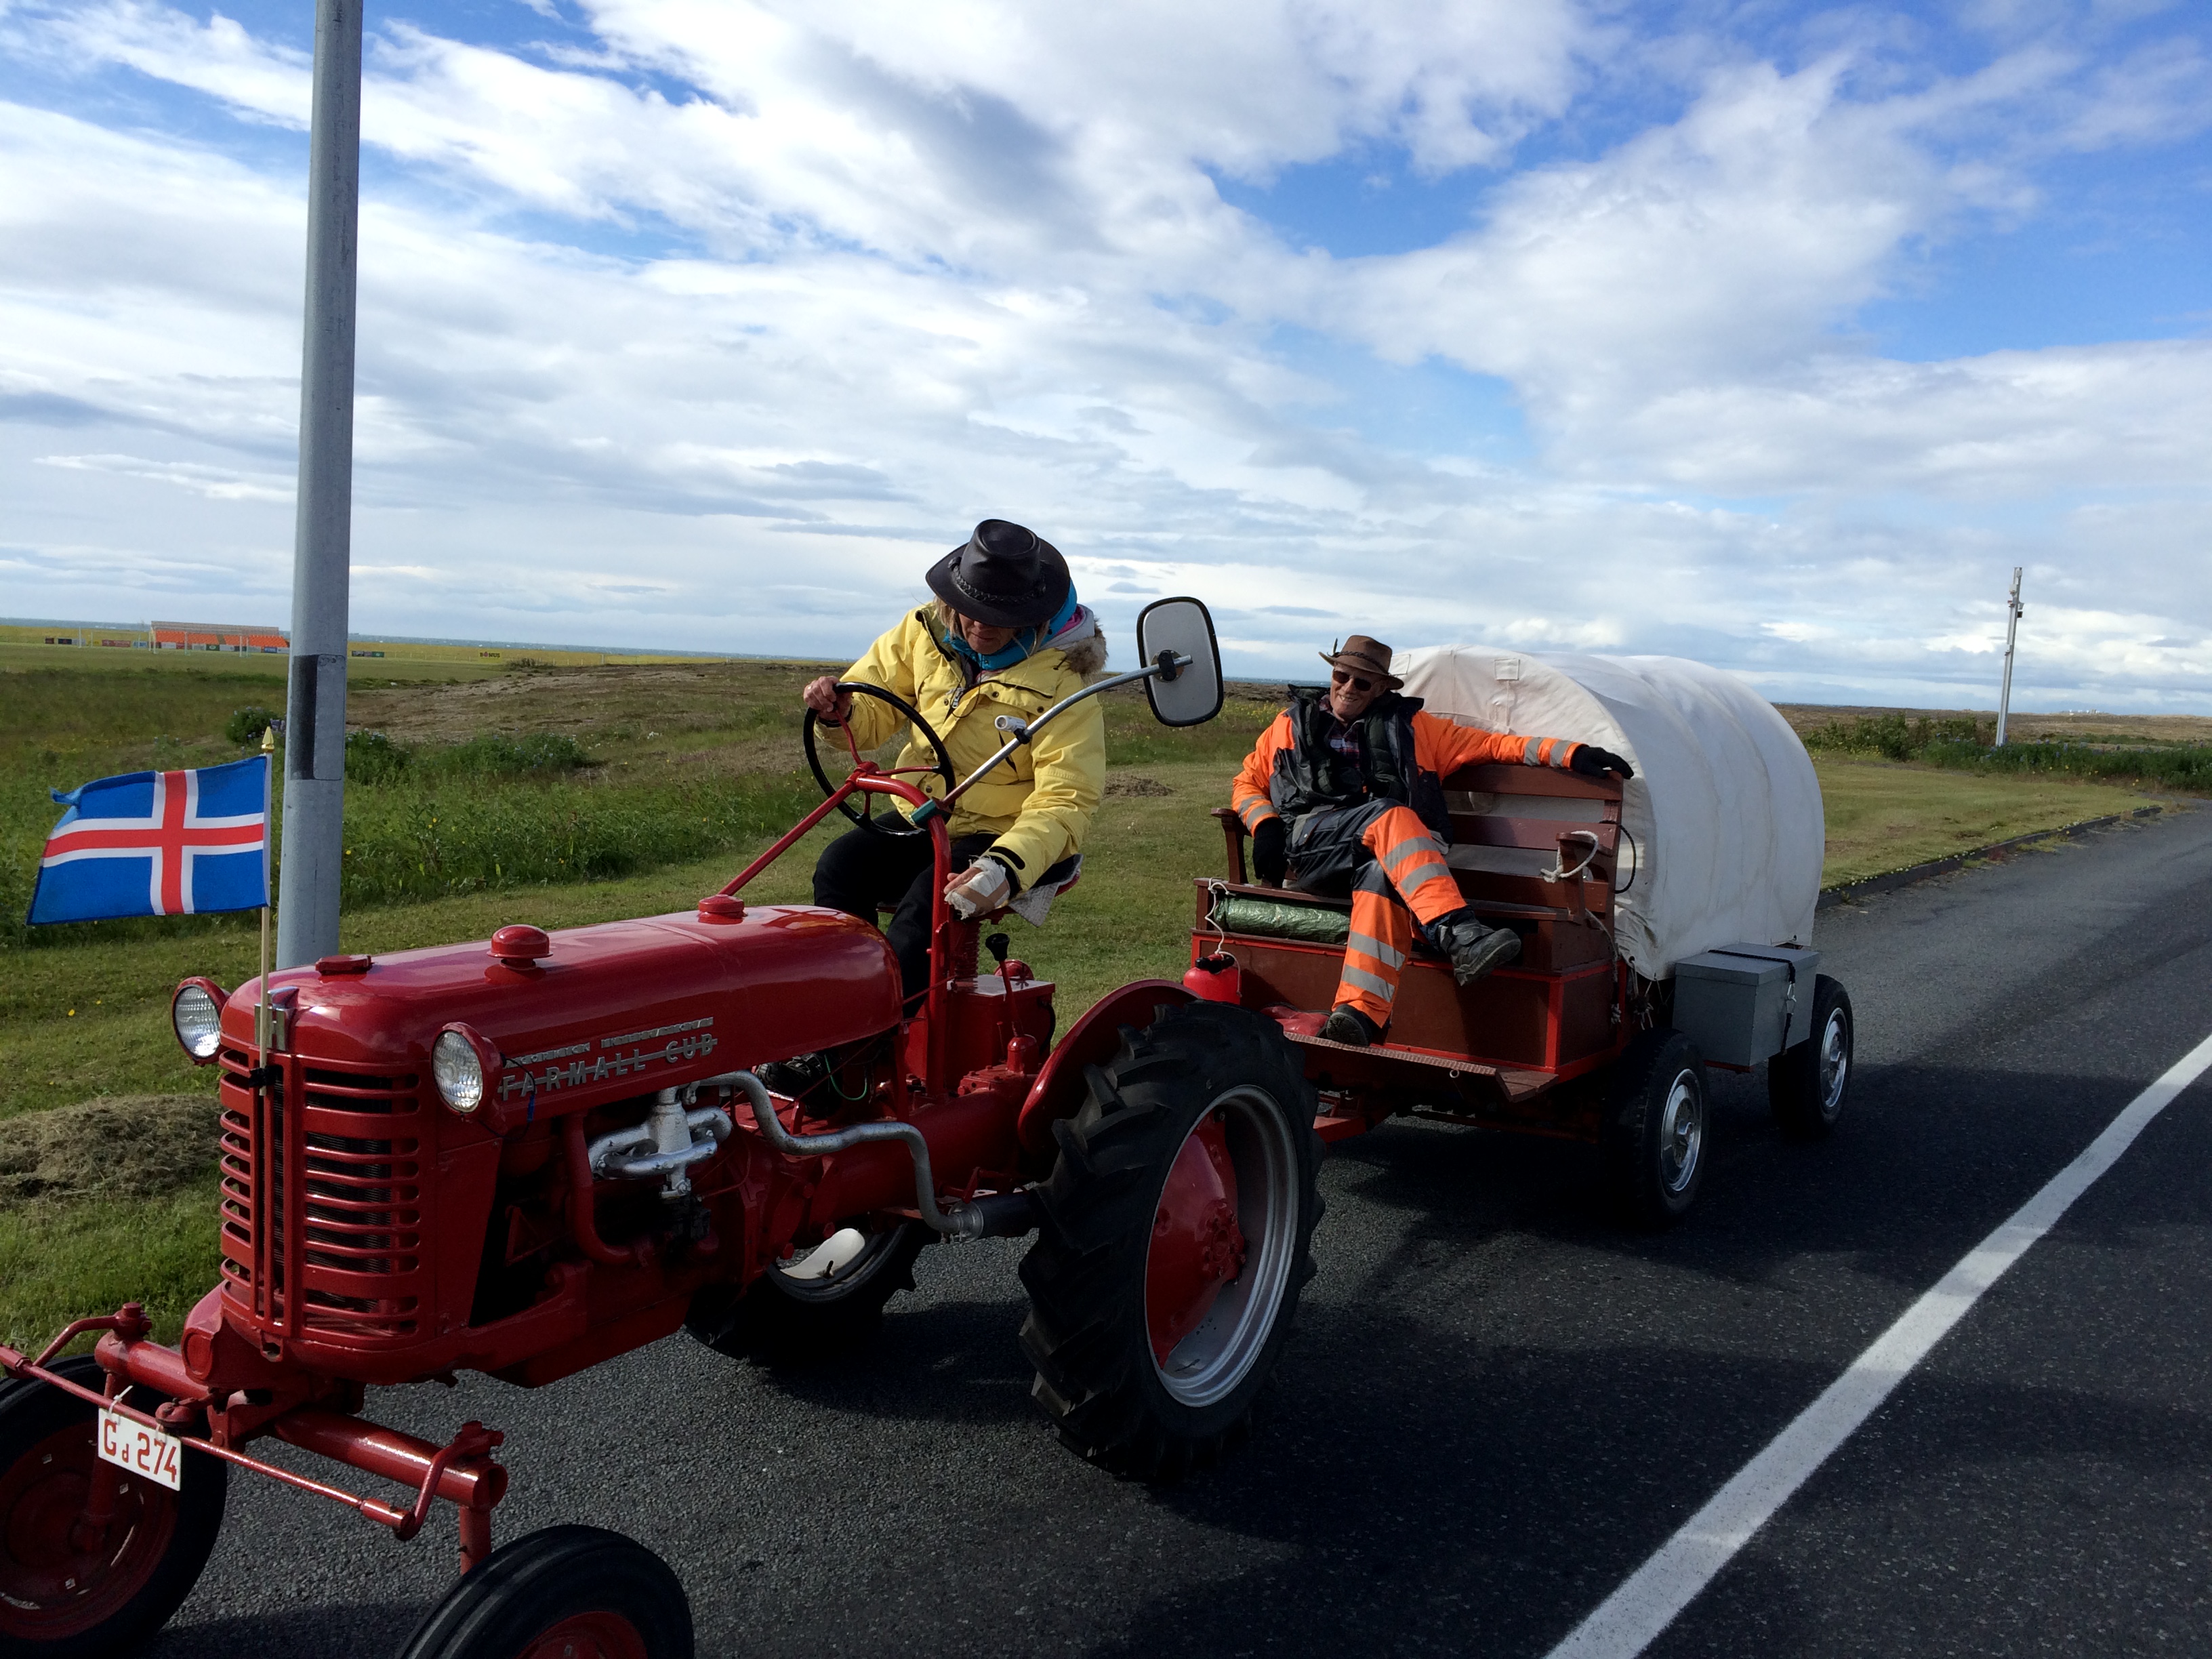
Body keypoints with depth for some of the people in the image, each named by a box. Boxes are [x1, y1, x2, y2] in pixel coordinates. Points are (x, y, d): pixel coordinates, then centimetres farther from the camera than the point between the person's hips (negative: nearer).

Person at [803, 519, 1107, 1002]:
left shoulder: (1059, 677, -16)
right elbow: (874, 714, 7)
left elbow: (1066, 802, -23)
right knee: (840, 866, -22)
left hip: (1006, 835, -5)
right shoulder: (926, 632, -1)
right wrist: (839, 710, -20)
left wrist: (1008, 866, -41)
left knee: (931, 899, -32)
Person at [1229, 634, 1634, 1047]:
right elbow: (1248, 780, 25)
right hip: (1307, 841, -1)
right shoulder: (1294, 723, 25)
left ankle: (1360, 1012, -54)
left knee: (1380, 877, -38)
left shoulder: (1408, 726, 24)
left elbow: (1490, 744, 21)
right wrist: (1264, 824, 2)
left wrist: (1571, 753, 11)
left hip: (1377, 852, 1)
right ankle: (1458, 934, -47)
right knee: (1388, 816, -32)